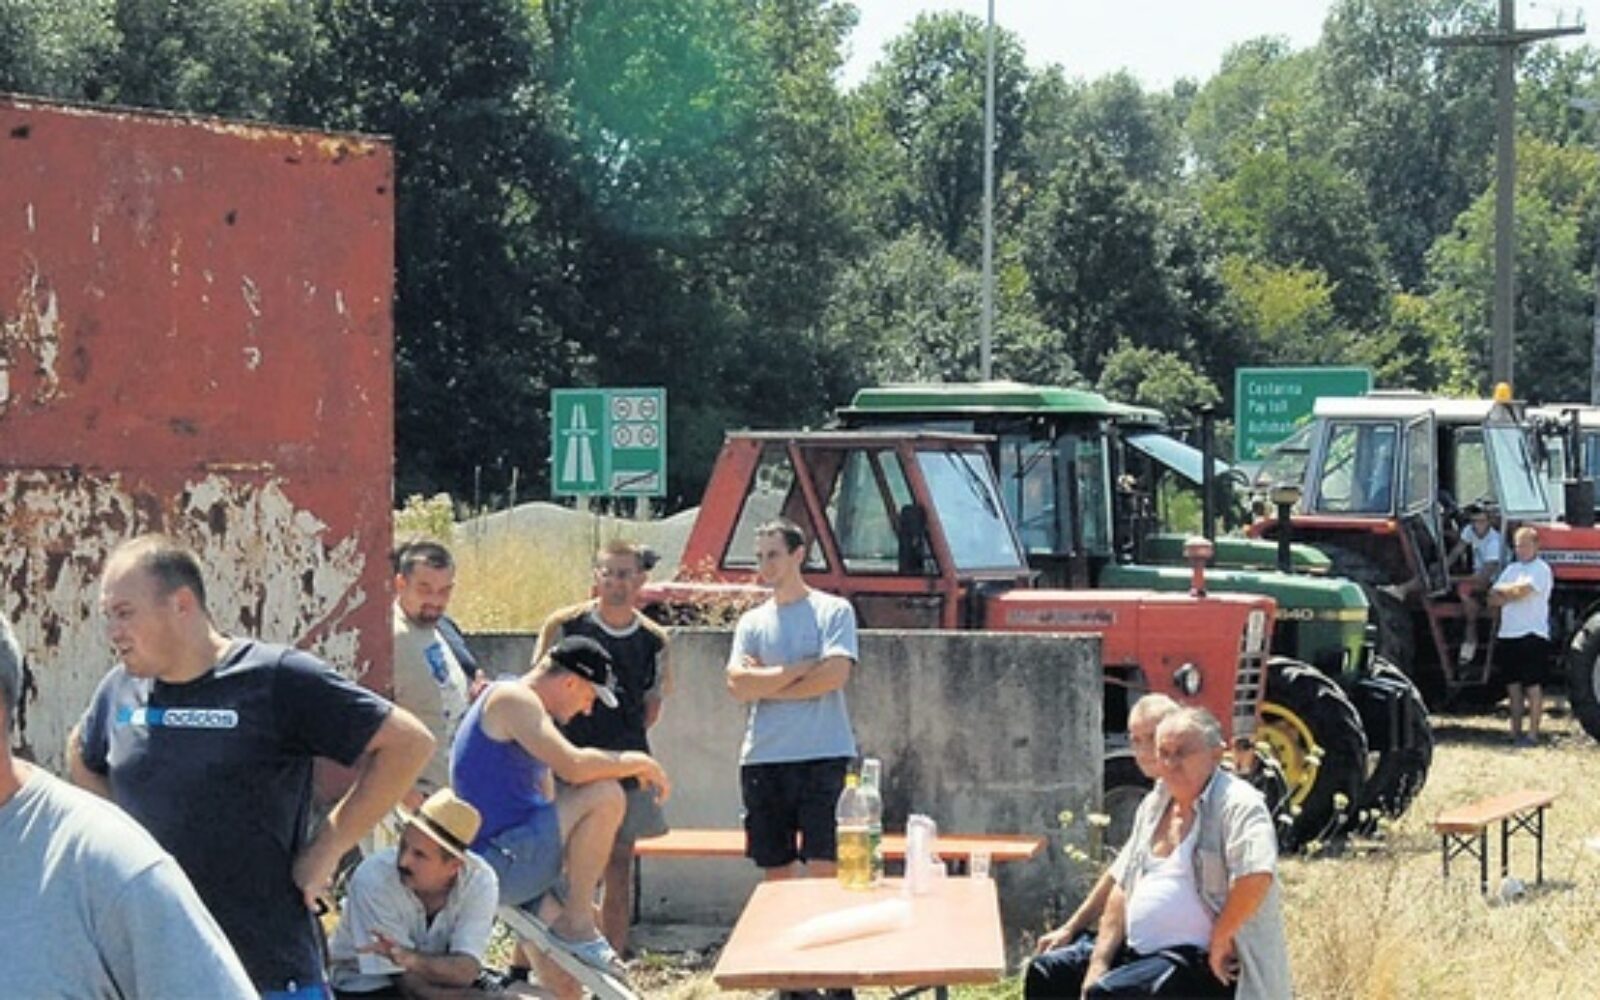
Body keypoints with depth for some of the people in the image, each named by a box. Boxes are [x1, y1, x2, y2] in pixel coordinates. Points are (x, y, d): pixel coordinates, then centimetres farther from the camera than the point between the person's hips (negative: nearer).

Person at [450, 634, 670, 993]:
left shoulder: (527, 707, 21)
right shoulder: (512, 699, -12)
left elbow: (548, 805, 25)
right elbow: (574, 766, -27)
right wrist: (639, 762, -12)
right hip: (497, 859, -11)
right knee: (604, 796, -22)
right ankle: (577, 926, -17)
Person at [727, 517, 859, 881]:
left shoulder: (833, 610, 3)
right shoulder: (752, 621, 13)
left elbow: (835, 674, -11)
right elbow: (738, 685, -1)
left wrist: (765, 684, -3)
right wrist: (803, 667, -7)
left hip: (824, 756, -4)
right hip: (764, 759, 4)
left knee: (824, 870, -10)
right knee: (777, 871, 7)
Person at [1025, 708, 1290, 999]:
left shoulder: (1237, 804, -13)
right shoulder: (1154, 805, 14)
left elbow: (1257, 876, -29)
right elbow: (1123, 885, 15)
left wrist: (1220, 941, -20)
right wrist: (1099, 963, 4)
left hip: (1203, 965, -9)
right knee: (1046, 976, 3)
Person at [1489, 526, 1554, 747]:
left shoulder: (1541, 569, -4)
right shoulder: (1511, 569, 18)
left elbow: (1522, 590, -19)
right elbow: (1493, 599, 11)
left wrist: (1502, 590, 0)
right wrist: (1512, 593, -8)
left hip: (1532, 635, -7)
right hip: (1507, 635, 7)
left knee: (1533, 686, -5)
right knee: (1514, 686, 9)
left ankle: (1532, 734, -5)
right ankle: (1515, 732, 13)